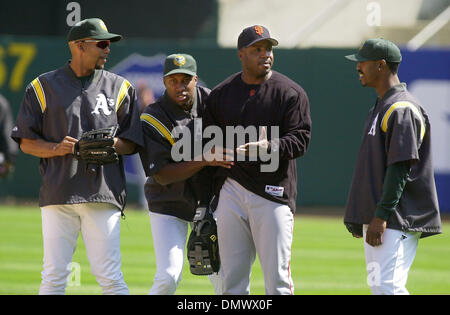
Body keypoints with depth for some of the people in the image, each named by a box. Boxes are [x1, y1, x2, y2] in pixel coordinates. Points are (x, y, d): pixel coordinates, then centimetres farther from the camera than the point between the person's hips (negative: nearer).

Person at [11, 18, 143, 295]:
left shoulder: (120, 88, 13)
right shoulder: (44, 86, 9)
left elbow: (132, 143, 11)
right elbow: (26, 142, 9)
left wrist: (111, 144, -11)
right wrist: (56, 148, -10)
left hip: (103, 194, 0)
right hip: (58, 195, 0)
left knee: (109, 276, -5)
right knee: (54, 276, -1)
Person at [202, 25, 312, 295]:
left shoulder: (291, 93, 1)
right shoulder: (221, 94, 12)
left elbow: (300, 139, -6)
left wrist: (270, 147, -27)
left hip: (273, 194, -4)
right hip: (231, 190, 4)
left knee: (277, 279, -6)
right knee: (232, 279, 7)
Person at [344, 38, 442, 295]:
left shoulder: (402, 109, -14)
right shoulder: (381, 107, 19)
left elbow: (401, 168, -20)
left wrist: (382, 216, -23)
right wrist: (361, 217, 21)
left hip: (398, 220, -11)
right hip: (377, 217, 11)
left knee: (385, 286, -18)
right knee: (379, 285, 10)